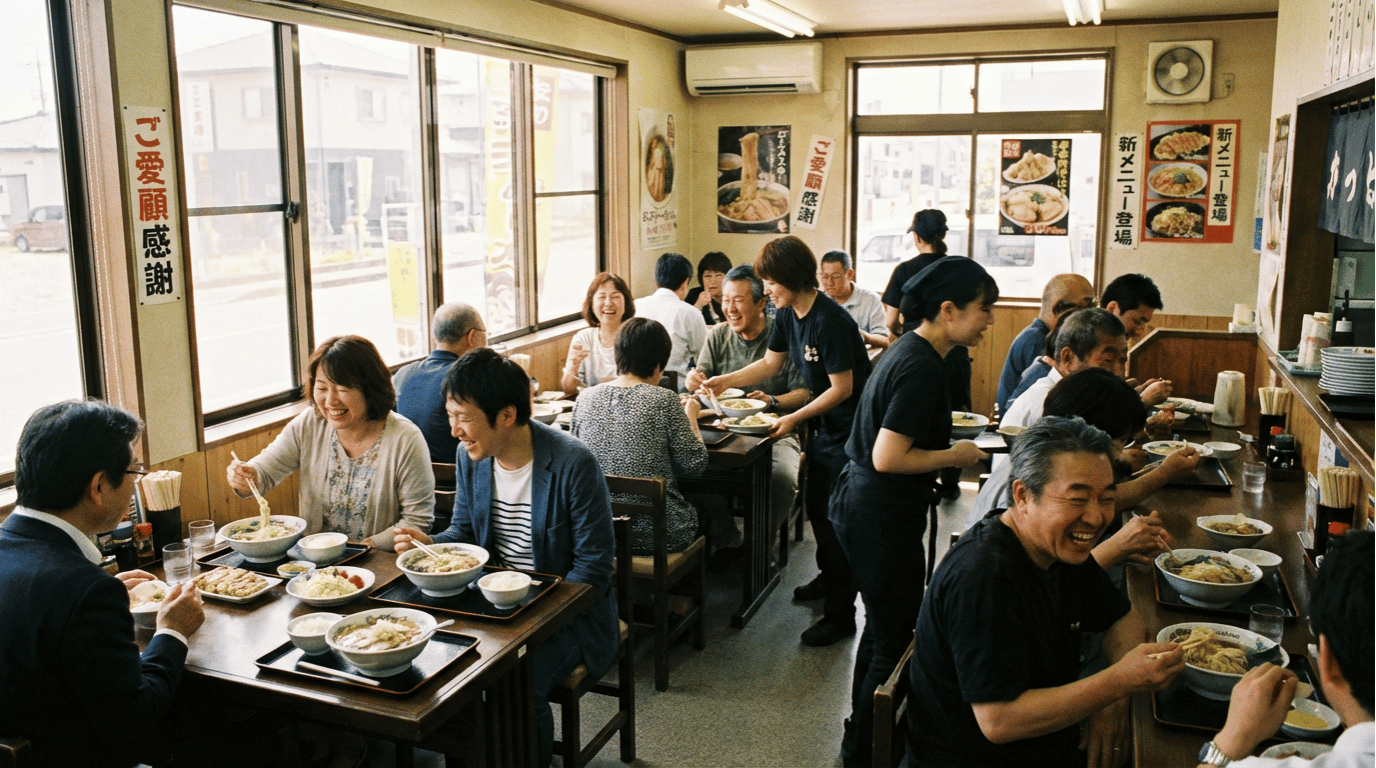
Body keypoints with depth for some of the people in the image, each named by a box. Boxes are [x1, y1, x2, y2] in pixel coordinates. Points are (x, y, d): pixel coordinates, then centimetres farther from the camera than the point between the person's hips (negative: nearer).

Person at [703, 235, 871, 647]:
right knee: (816, 506, 20)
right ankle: (829, 578, 43)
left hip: (850, 428, -9)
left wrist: (794, 419, -20)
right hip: (825, 426, 9)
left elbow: (842, 388, -23)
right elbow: (771, 362, 15)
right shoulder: (787, 315, 2)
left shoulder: (830, 321, -26)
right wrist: (726, 380, 6)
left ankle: (840, 614, 6)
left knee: (836, 518, -4)